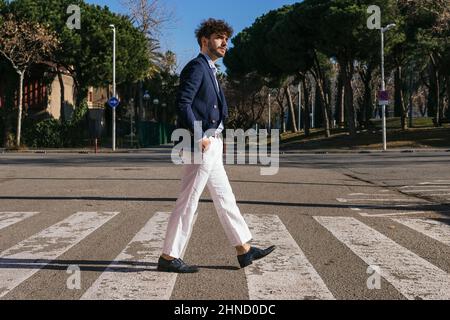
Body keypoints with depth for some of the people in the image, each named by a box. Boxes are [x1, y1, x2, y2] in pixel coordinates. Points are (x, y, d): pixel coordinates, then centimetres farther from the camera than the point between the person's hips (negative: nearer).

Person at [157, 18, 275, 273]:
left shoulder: (209, 70, 20)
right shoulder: (196, 67, -10)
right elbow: (183, 104, -20)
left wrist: (216, 138, 14)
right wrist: (200, 137, -21)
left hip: (212, 146, 10)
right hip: (201, 146, -10)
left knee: (225, 199, 13)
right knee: (188, 202, -5)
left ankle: (244, 249, 21)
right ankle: (169, 257, 3)